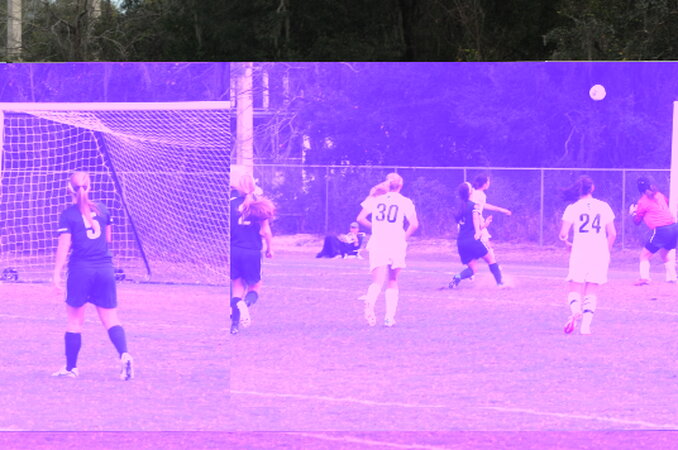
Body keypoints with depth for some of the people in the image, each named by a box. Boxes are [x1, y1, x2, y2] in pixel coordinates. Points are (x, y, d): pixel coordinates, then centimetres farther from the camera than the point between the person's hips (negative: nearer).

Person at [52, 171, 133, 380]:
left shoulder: (68, 214, -4)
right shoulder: (102, 209, 7)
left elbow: (64, 246, -9)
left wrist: (57, 274, -8)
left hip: (81, 269, -3)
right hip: (105, 268, 3)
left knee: (75, 320, 8)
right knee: (110, 318, 4)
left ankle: (71, 367, 13)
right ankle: (124, 354, -19)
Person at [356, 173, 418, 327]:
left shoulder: (375, 198, 8)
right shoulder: (405, 202, 4)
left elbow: (360, 218, 3)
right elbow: (414, 223, -6)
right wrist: (405, 236, 11)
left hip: (377, 244, 0)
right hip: (396, 245, 0)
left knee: (378, 281, -6)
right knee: (393, 282, 16)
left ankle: (370, 301, -40)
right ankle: (390, 317, 8)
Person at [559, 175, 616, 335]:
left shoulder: (573, 208, -1)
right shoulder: (604, 207, 5)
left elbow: (563, 234, -4)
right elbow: (612, 233, 6)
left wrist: (565, 238, 18)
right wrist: (607, 251, 20)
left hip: (580, 252, -2)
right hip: (600, 253, 2)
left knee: (575, 289, 4)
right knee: (591, 291, 10)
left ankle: (575, 312, -27)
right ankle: (586, 324, -2)